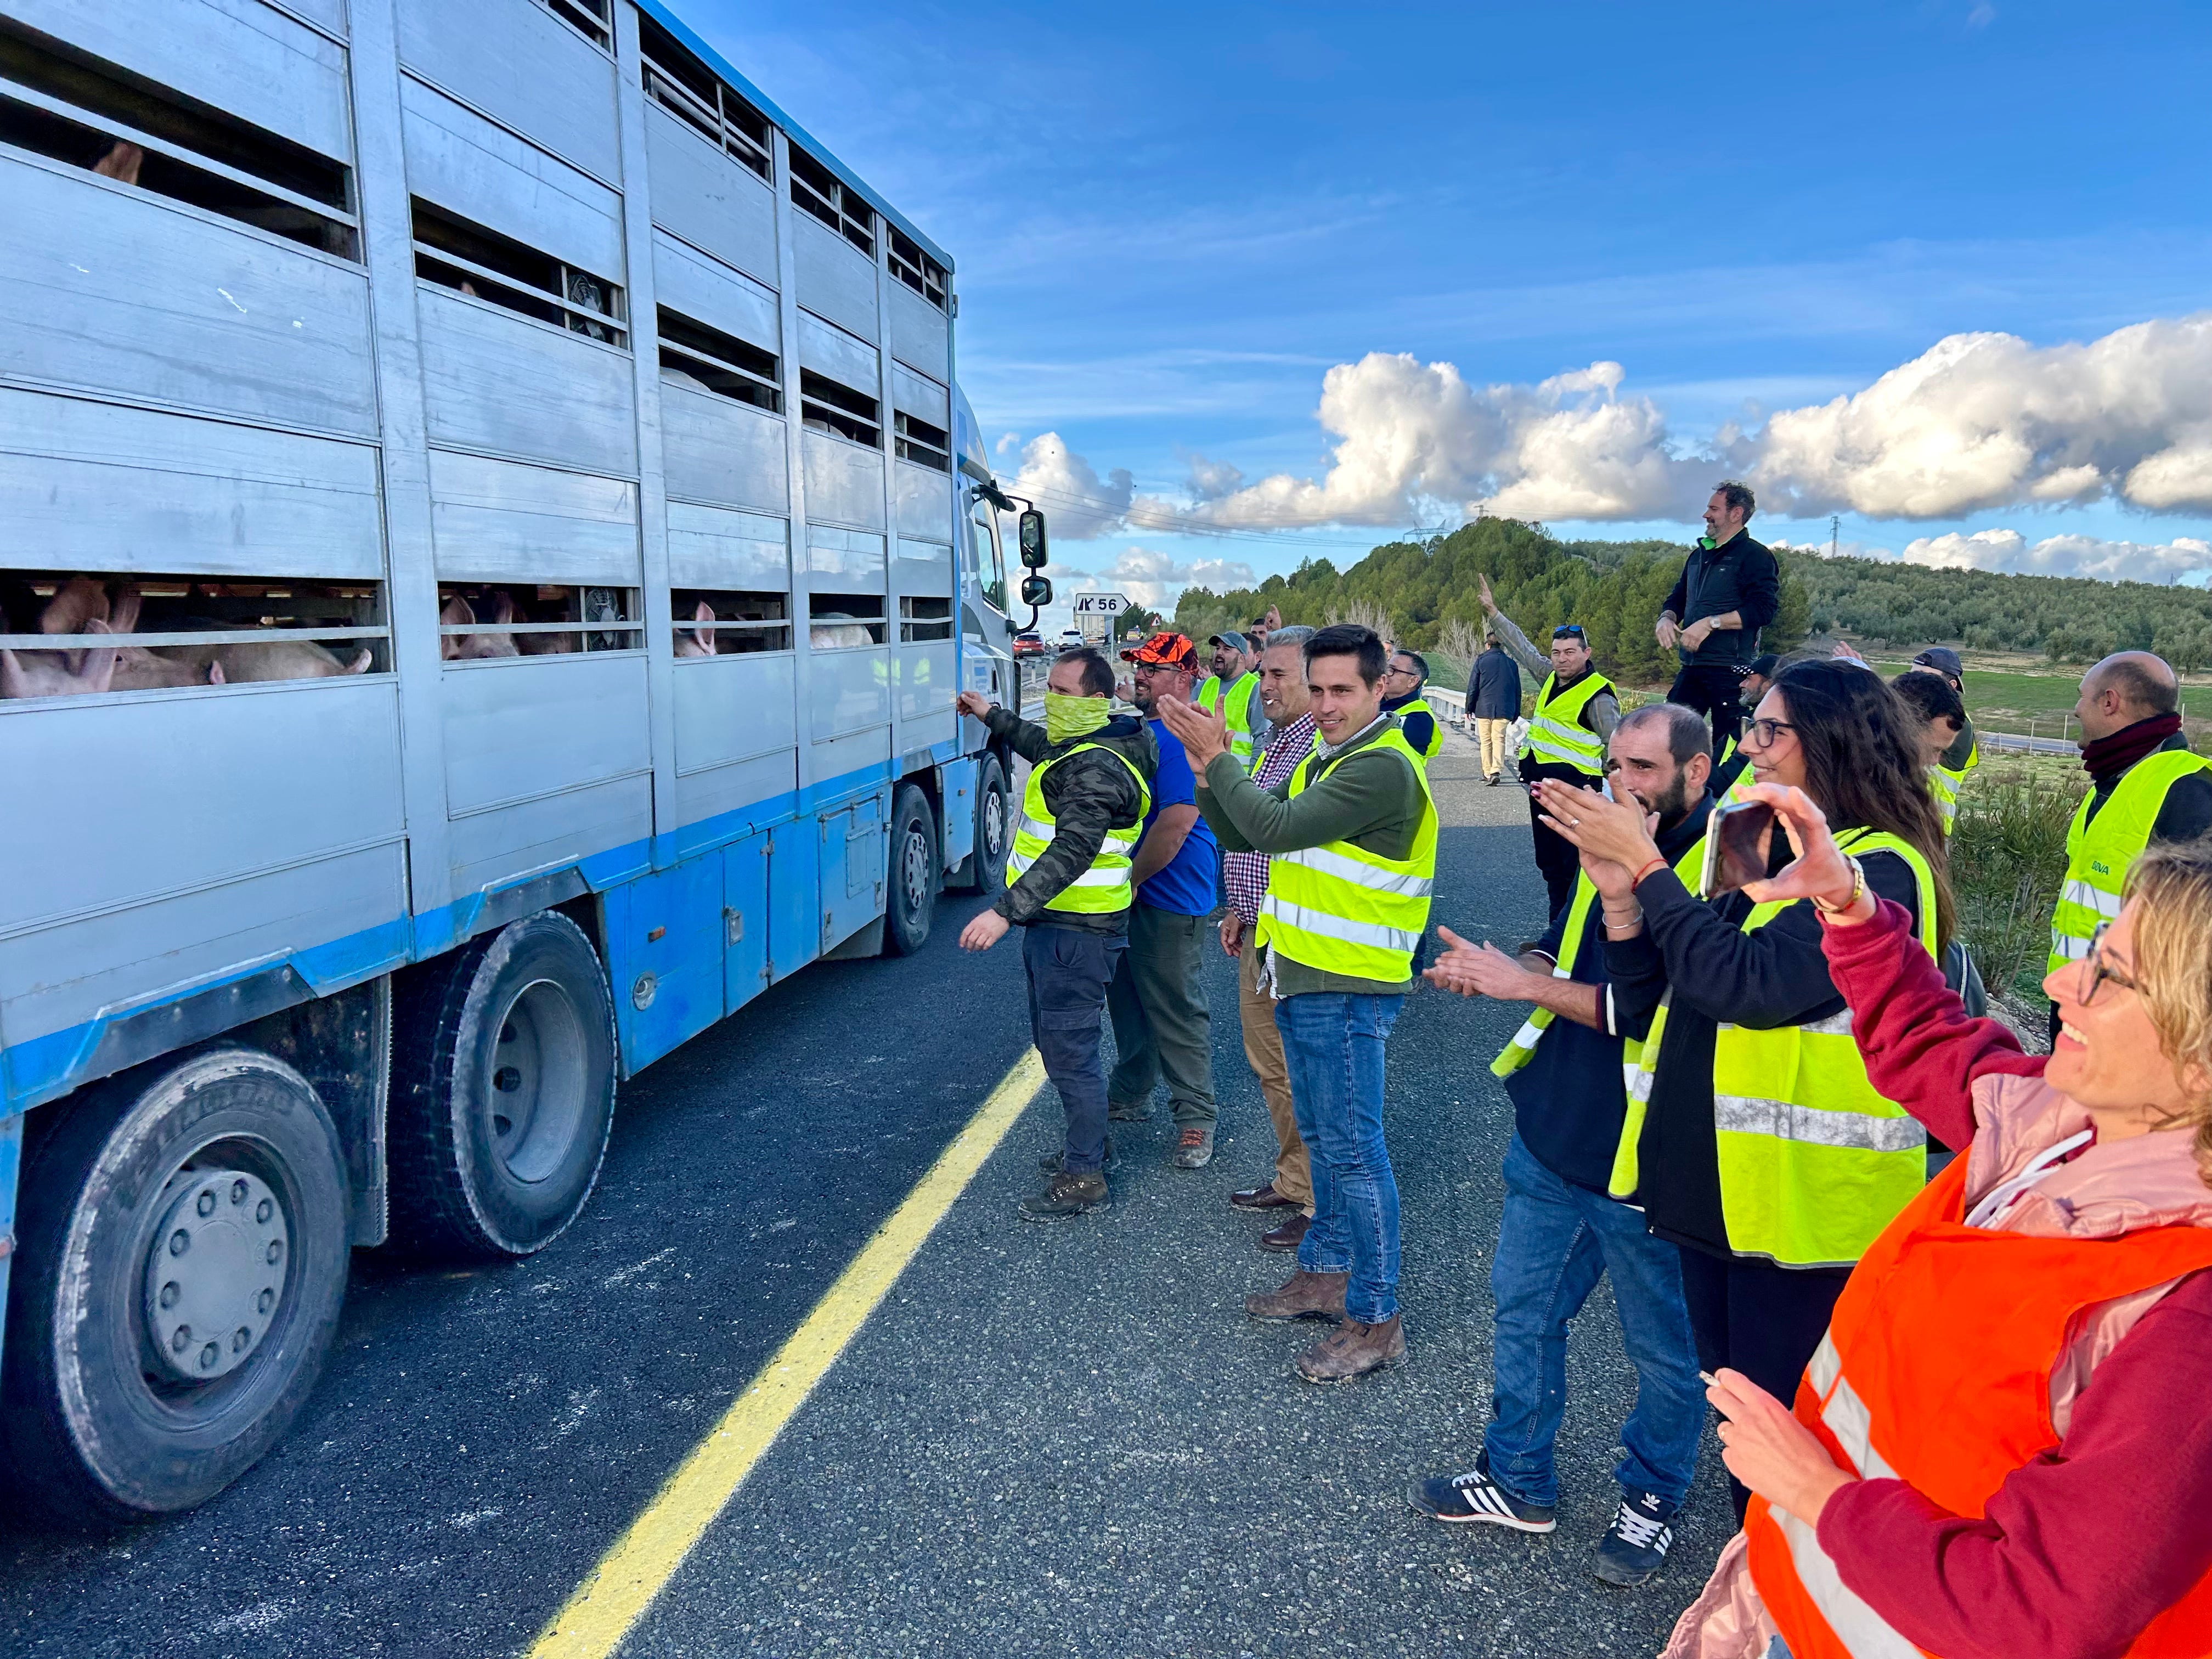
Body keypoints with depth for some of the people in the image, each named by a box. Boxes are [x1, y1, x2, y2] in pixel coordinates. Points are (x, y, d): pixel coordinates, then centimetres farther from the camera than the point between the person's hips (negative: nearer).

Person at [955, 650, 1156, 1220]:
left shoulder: (1098, 770, -23)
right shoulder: (1077, 745, 12)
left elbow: (1071, 852, -33)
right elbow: (1040, 746, 38)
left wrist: (1006, 912, -40)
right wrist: (992, 716, 42)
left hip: (1077, 931, -11)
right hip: (1055, 921, 11)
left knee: (1069, 1050, -5)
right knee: (1054, 1039, 21)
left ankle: (1083, 1178, 6)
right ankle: (1089, 1143, 37)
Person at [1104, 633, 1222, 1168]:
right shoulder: (1138, 730, 13)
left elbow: (1176, 824, -26)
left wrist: (1131, 878, -18)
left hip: (1169, 900, -10)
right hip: (1131, 893, 10)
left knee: (1177, 1011, -1)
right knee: (1128, 999, 20)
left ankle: (1196, 1117, 11)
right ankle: (1130, 1095, 36)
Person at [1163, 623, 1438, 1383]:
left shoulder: (1383, 767, -17)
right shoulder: (1321, 759, 14)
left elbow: (1276, 827, -25)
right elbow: (1240, 834, 11)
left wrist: (1218, 758, -14)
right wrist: (1210, 770, -5)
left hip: (1347, 989, -10)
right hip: (1304, 978, 10)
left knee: (1353, 1150, -4)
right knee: (1323, 1139, 20)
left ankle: (1376, 1320, 7)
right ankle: (1327, 1272, 34)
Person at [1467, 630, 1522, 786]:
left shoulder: (1481, 661, -1)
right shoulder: (1511, 663, 9)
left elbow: (1472, 687, -2)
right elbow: (1517, 690, 13)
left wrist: (1469, 709, 6)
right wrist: (1516, 713, 18)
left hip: (1484, 708, -2)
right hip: (1504, 710, 2)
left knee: (1486, 742, 8)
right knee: (1499, 739, 0)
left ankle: (1487, 773, 11)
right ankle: (1496, 771, -18)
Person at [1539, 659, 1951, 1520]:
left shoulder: (1880, 869, -14)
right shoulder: (1763, 853, 10)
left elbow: (1751, 983, -27)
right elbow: (1646, 998, 7)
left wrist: (1645, 864, -19)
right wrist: (1617, 882, -7)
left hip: (1805, 1205, -8)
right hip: (1716, 1187, 8)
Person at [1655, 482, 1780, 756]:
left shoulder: (1755, 555, -4)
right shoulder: (1698, 555, 20)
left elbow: (1764, 608, -15)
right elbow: (1677, 598, 27)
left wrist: (1711, 623, -19)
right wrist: (1666, 618, 3)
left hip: (1730, 670, -7)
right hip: (1691, 668, 8)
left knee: (1728, 748, -5)